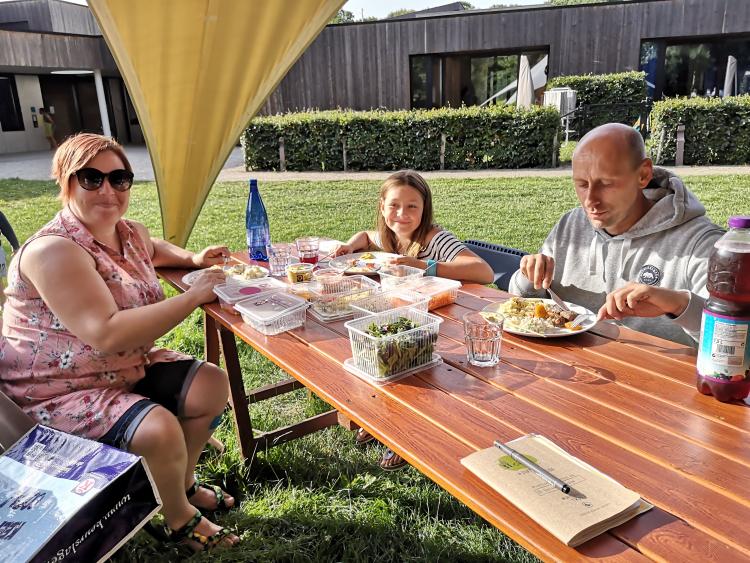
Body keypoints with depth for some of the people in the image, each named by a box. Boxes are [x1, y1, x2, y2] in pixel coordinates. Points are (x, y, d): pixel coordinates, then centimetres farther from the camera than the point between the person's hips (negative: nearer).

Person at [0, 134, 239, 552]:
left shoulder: (131, 232, 1)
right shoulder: (54, 251, -26)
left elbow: (153, 249, 28)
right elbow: (107, 335, -36)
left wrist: (192, 258, 7)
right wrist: (193, 296, -30)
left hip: (127, 368, 9)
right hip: (57, 390, -8)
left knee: (213, 385, -1)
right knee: (160, 430, -28)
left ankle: (182, 481, 22)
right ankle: (179, 517, 5)